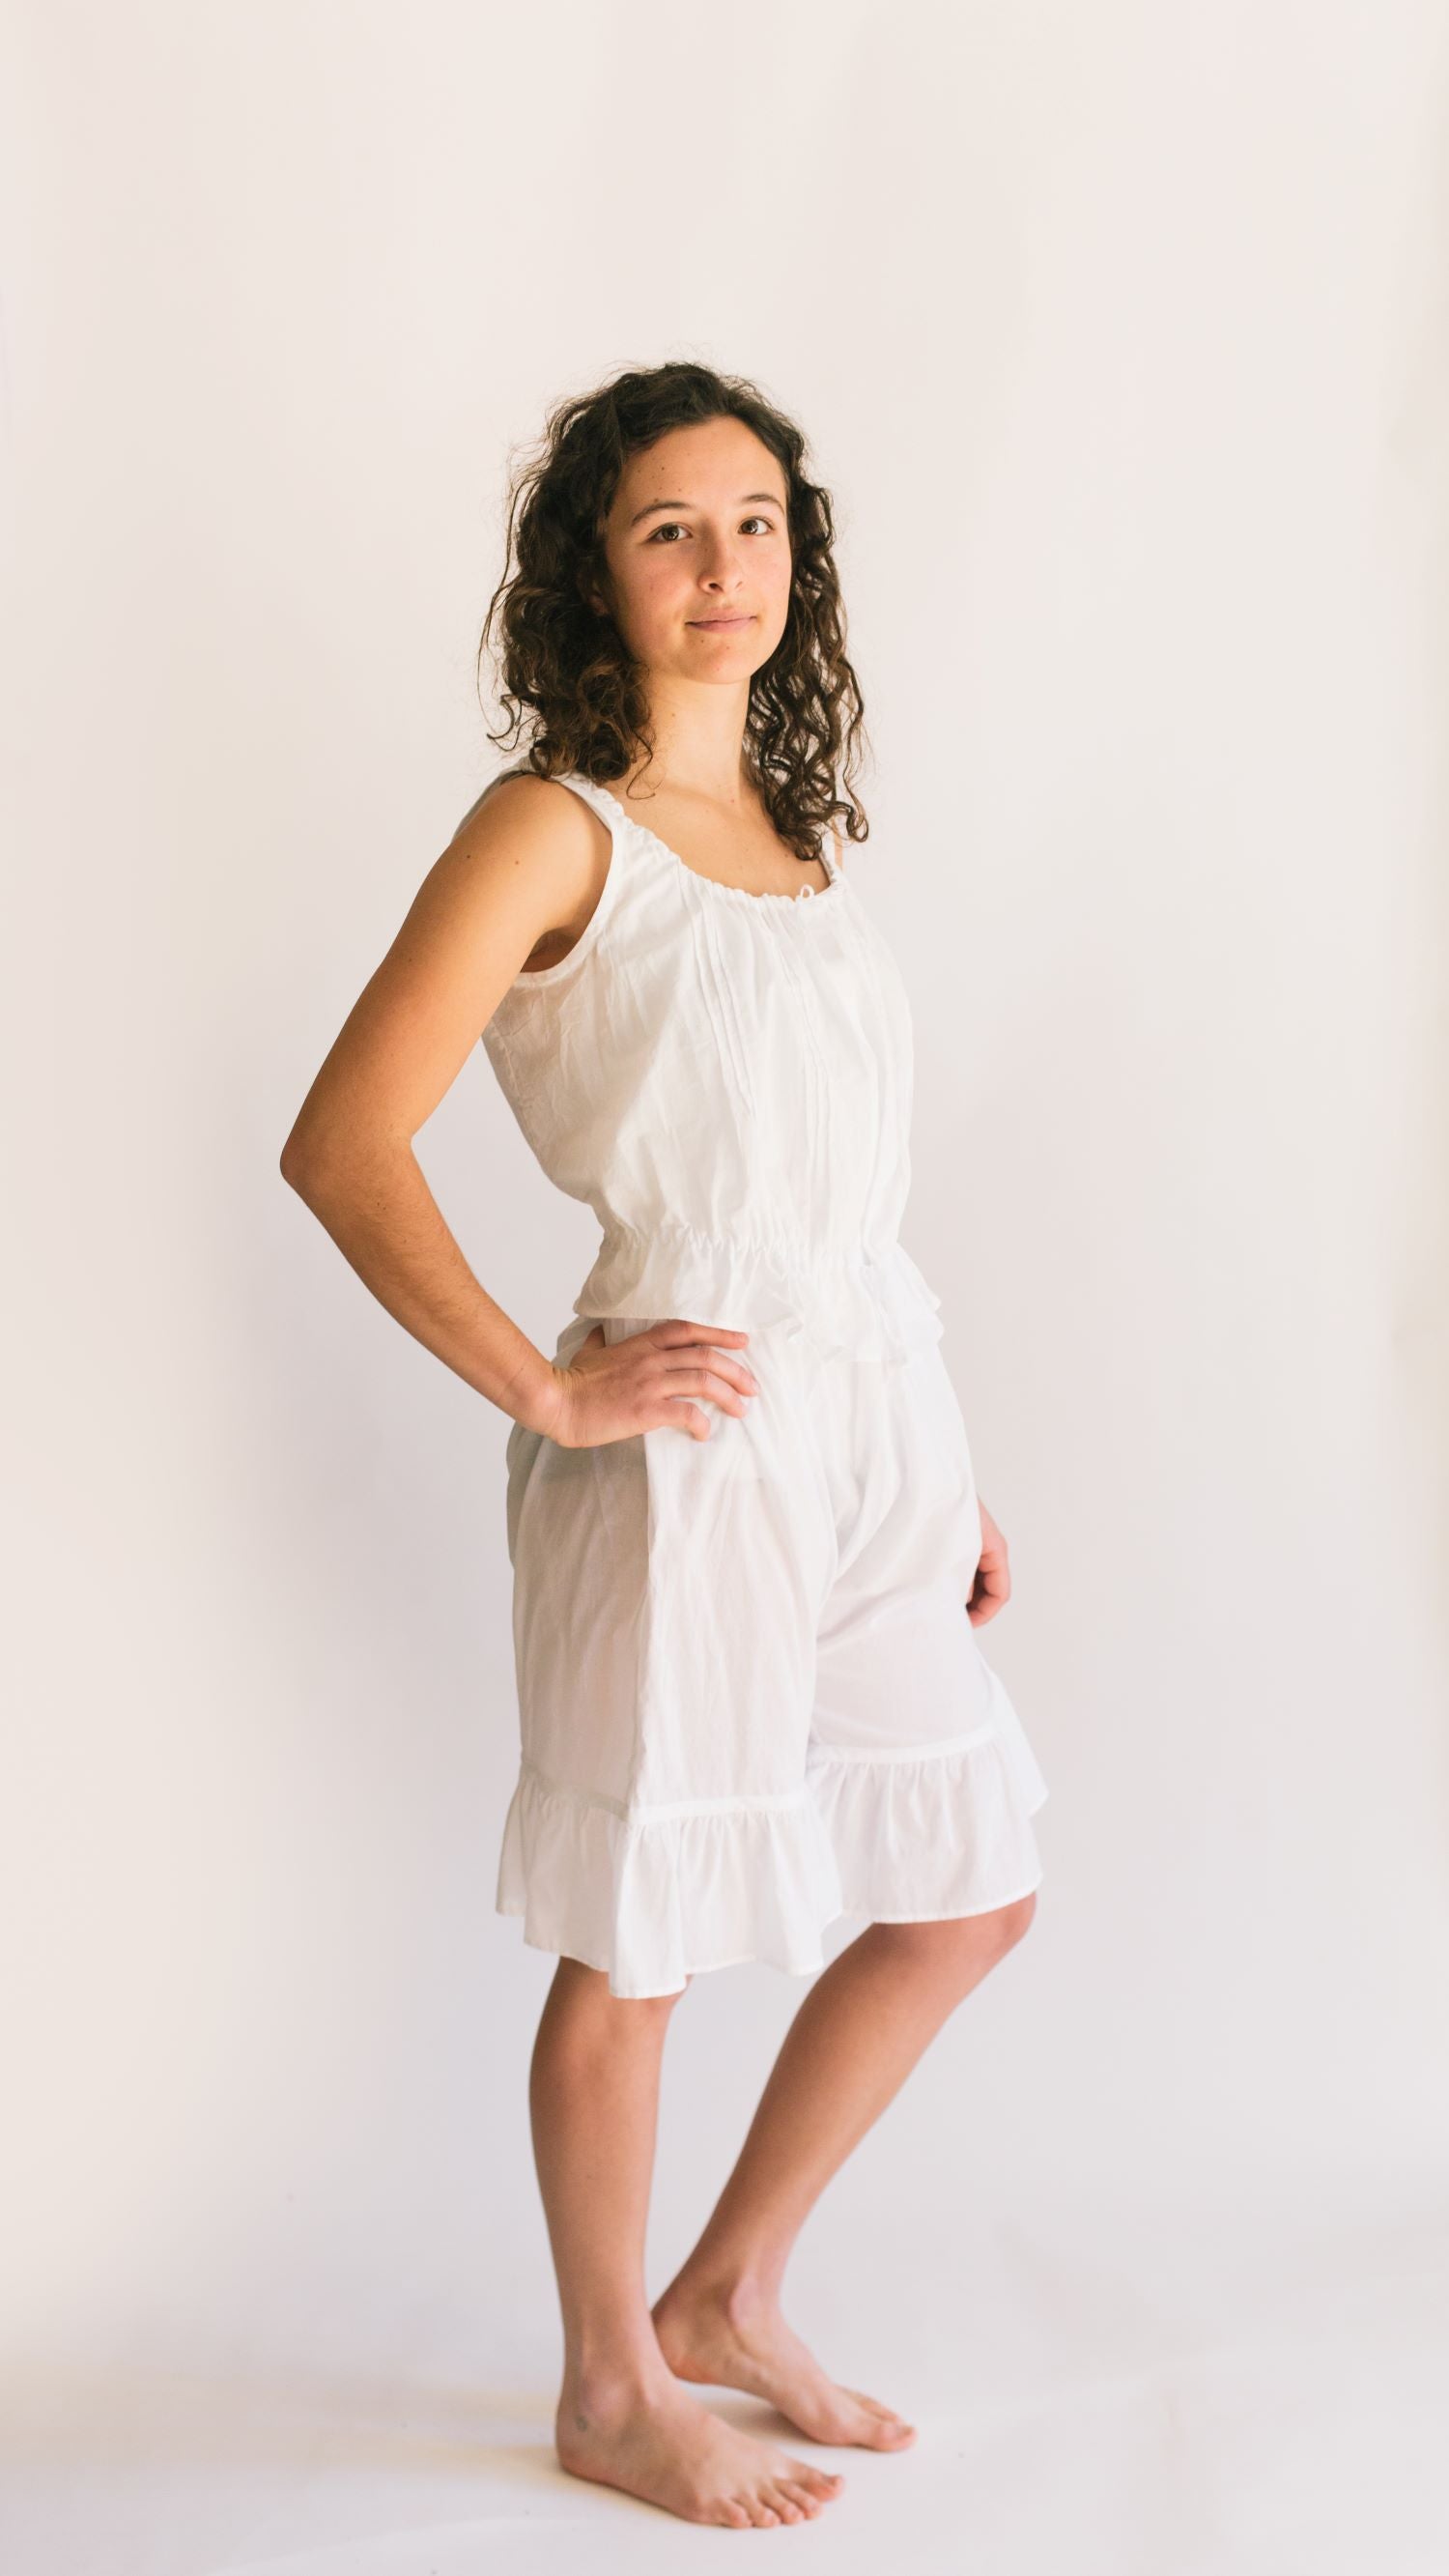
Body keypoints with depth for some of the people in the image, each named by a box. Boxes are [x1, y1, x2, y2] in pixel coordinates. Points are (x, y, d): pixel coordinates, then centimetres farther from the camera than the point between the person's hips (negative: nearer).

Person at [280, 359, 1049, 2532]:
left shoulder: (801, 829, 14)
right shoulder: (555, 829, -8)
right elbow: (342, 1147, -15)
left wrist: (946, 1467, 16)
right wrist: (547, 1391, -14)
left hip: (875, 1418, 8)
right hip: (691, 1448, -8)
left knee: (972, 1890, 16)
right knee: (641, 1943, 6)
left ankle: (731, 2297, 33)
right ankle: (613, 2389, 29)